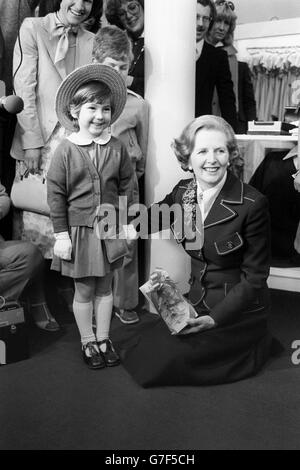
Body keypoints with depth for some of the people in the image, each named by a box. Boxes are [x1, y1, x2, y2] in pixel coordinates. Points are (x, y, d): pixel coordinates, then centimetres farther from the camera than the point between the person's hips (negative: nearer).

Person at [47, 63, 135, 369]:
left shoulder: (117, 148, -2)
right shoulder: (65, 151, -9)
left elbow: (126, 188, 5)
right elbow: (56, 195, -7)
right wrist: (61, 234, -9)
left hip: (110, 230, 3)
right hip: (78, 231, -2)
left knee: (105, 287, 14)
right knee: (84, 290, 9)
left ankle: (103, 340, 30)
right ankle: (88, 343, 27)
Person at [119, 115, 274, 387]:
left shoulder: (252, 204, -20)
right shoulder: (183, 192, -4)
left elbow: (254, 276, -16)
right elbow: (161, 213, 19)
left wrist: (215, 318, -20)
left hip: (237, 310, -5)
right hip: (198, 303, 6)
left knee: (168, 358, -12)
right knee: (145, 342, -3)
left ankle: (255, 344, 10)